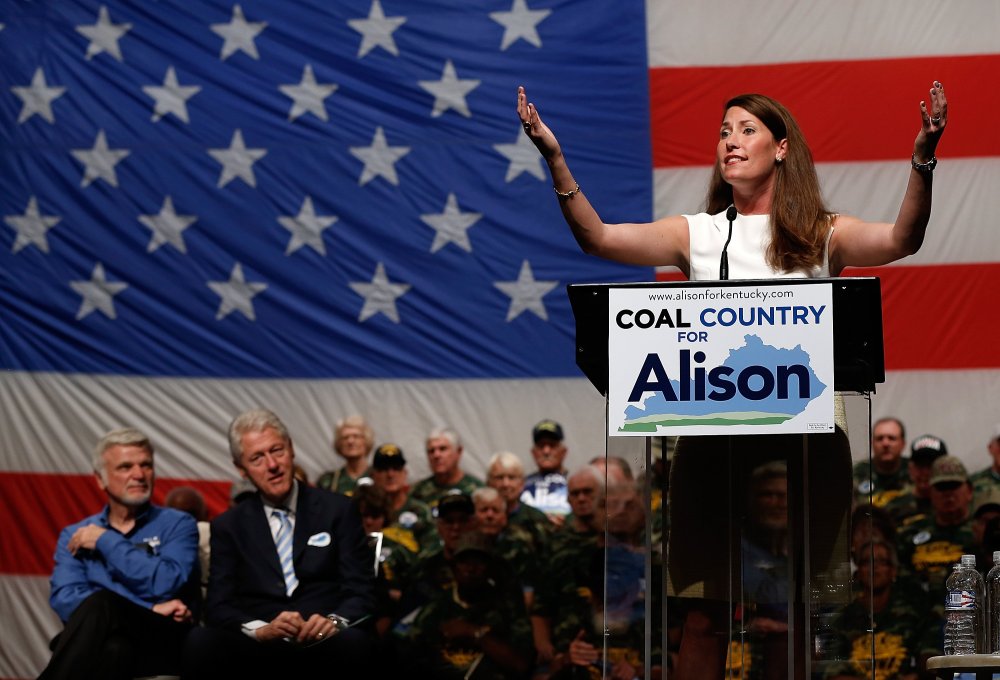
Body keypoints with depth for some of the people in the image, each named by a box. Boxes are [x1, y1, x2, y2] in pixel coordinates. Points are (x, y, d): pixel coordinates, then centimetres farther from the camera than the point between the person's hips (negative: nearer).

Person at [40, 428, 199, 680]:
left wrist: (106, 541, 2)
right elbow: (64, 598, -1)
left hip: (159, 643, -1)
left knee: (100, 604, -35)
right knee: (113, 648, -39)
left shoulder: (177, 524, 13)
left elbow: (165, 584, -7)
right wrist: (149, 611, -11)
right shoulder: (75, 536, 19)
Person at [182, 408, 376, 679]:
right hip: (257, 649, 1)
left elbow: (361, 592, 7)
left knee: (352, 642, -38)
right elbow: (218, 606, 7)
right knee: (199, 642, -32)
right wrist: (260, 630, -15)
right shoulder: (228, 526, 16)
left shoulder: (337, 511, 13)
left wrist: (334, 621, -17)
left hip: (322, 646, -1)